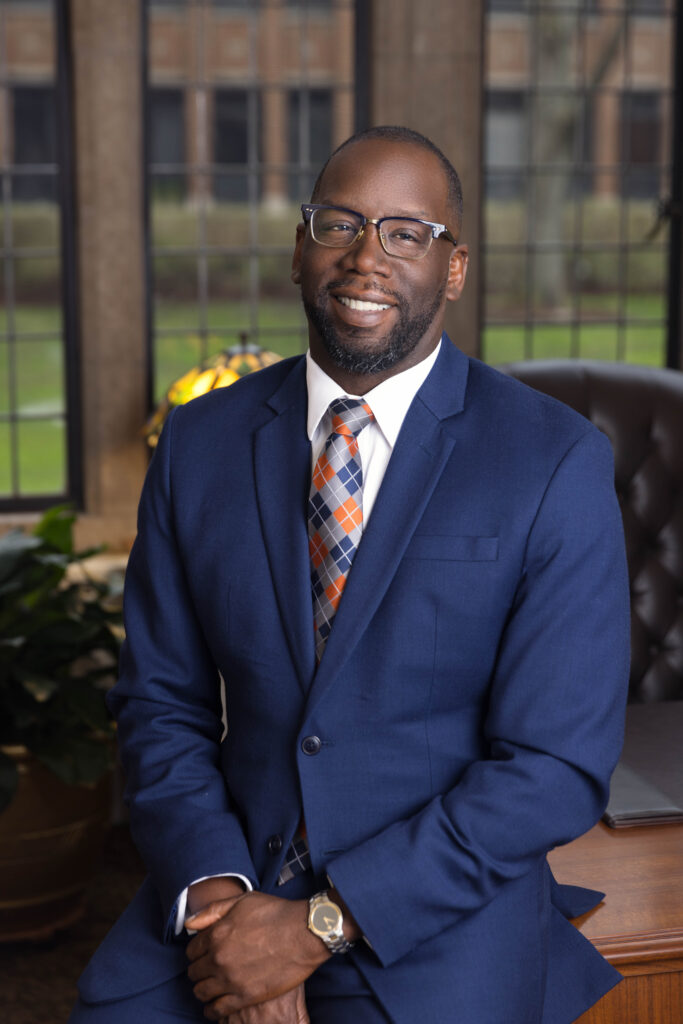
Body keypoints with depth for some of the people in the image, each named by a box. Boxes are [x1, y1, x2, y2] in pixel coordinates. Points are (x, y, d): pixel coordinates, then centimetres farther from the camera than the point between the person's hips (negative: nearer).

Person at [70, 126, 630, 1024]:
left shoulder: (557, 463, -8)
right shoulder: (200, 443, 4)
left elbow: (558, 765, -11)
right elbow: (162, 700, 7)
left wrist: (318, 926, -14)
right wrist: (217, 892, -11)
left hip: (442, 917, -2)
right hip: (232, 878, 2)